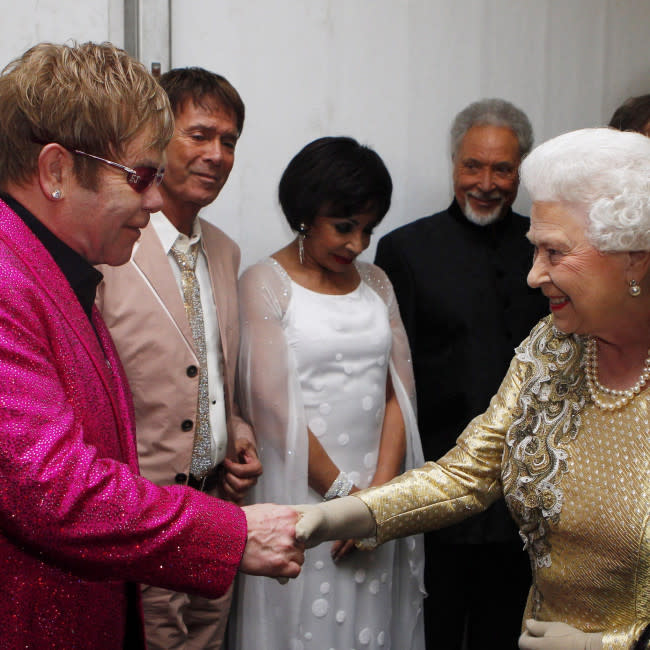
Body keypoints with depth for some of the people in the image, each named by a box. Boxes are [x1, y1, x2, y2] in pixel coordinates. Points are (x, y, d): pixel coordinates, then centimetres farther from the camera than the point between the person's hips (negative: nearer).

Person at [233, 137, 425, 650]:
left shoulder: (375, 282, 11)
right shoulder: (265, 284, -5)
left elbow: (399, 392, 4)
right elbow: (274, 405, -11)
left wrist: (379, 491, -8)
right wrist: (345, 493, -10)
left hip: (378, 490, 5)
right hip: (301, 490, -4)